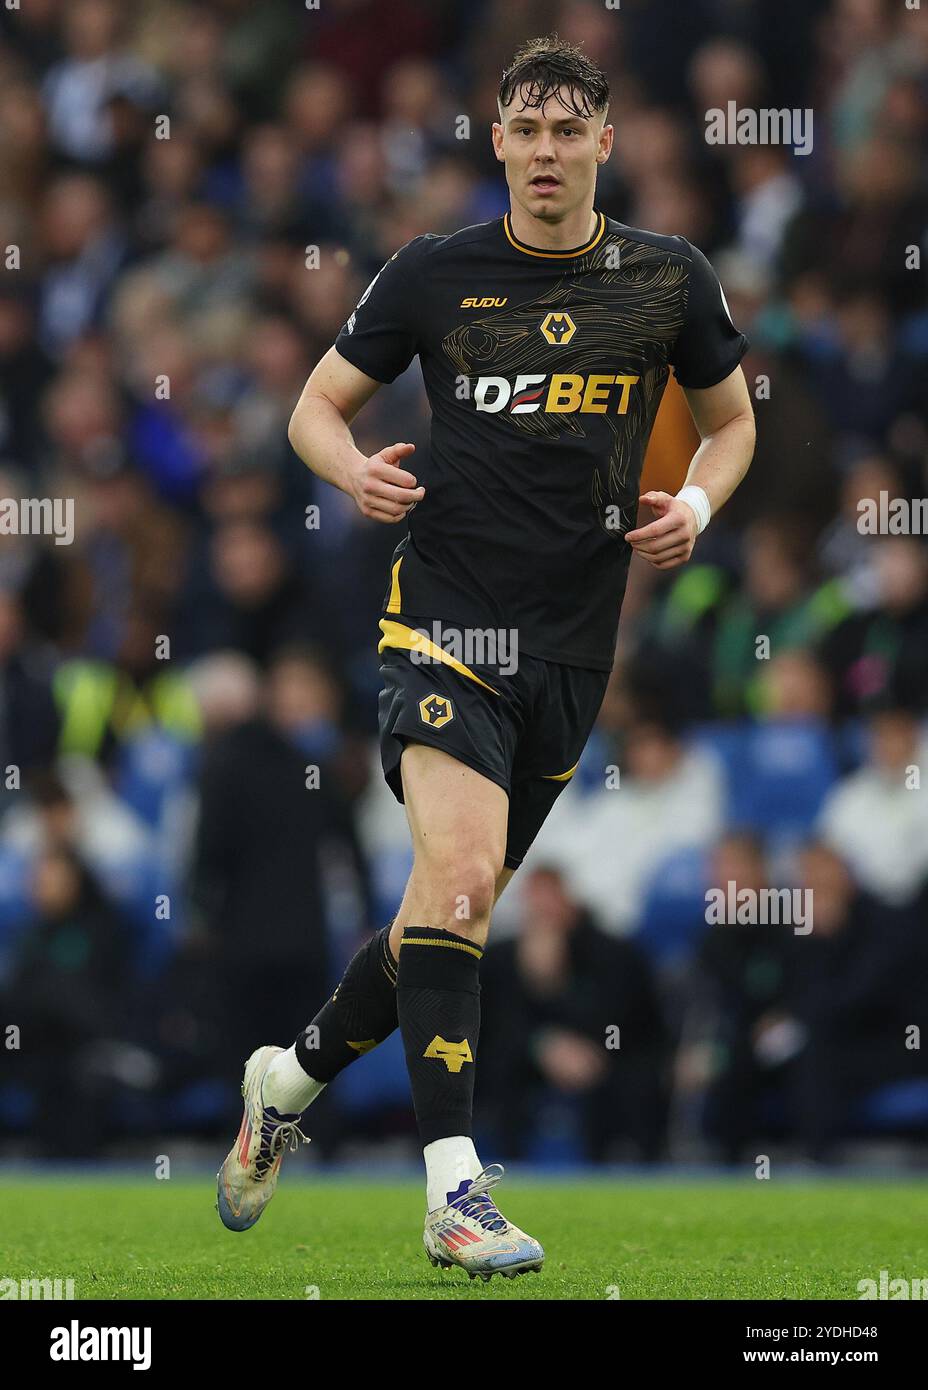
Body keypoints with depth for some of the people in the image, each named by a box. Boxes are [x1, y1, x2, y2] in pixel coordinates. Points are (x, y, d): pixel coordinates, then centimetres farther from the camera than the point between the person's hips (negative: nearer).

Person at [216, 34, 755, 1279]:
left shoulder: (668, 280, 5)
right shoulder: (435, 275, 0)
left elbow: (733, 418, 20)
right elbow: (317, 405, 10)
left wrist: (696, 504, -1)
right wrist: (355, 471, -12)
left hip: (573, 642, 4)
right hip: (446, 608, -4)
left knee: (458, 903, 11)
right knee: (460, 874, -22)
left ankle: (294, 1078, 36)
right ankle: (454, 1190, -24)